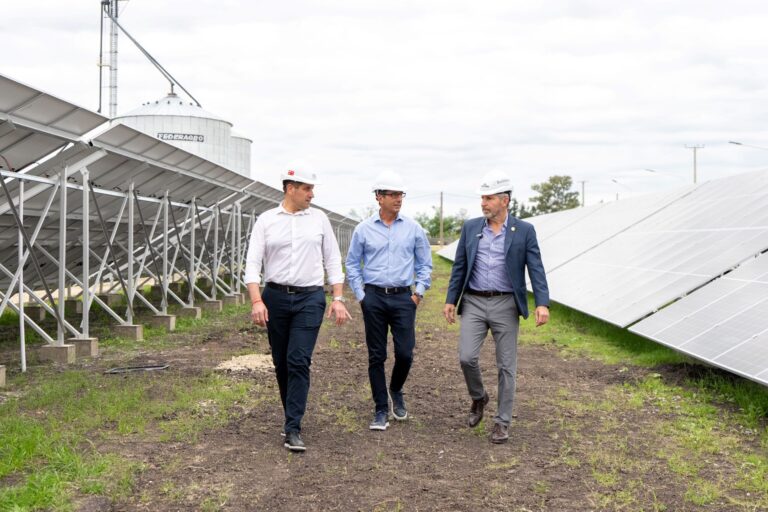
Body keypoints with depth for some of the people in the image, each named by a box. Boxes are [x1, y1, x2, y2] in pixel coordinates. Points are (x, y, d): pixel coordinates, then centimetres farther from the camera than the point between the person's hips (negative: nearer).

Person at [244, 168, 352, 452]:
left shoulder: (319, 219, 6)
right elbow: (253, 263, -2)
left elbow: (333, 261, 8)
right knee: (281, 362, 10)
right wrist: (256, 301, -14)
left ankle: (293, 429, -9)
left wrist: (338, 298, 0)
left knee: (299, 361, -11)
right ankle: (293, 415, 29)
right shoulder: (266, 220, 2)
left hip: (310, 298, -1)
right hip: (275, 297, 1)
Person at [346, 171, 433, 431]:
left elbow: (424, 263, 11)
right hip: (374, 297, 0)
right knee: (376, 356, 3)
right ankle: (381, 410, 13)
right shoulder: (364, 229, 2)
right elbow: (352, 265, 9)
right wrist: (361, 295, 4)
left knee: (405, 353, -4)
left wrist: (419, 292, 4)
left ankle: (396, 391, 27)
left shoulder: (413, 229, 4)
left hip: (403, 297, 0)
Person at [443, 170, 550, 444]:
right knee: (467, 357, -9)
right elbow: (459, 267, 9)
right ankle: (478, 397, 21)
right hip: (474, 303, 2)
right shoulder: (470, 227, 6)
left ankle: (502, 421, 15)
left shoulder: (524, 231, -2)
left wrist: (542, 304, -19)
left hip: (505, 305, -2)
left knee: (506, 365, 3)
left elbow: (536, 270, -7)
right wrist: (450, 300, 4)